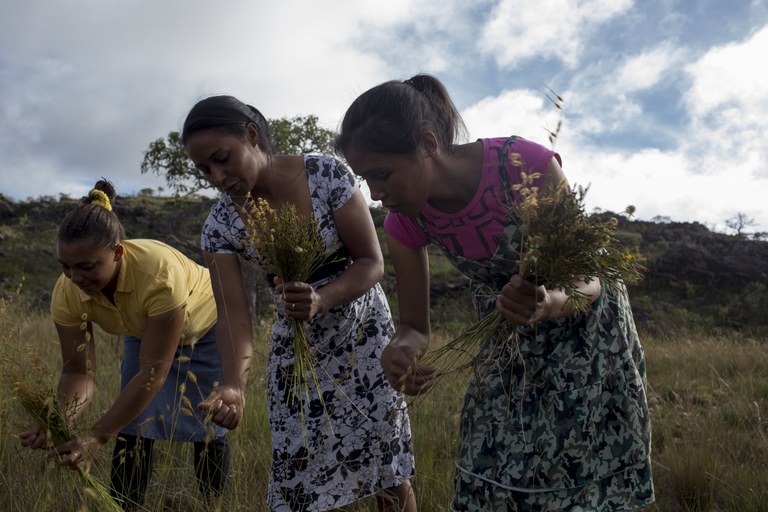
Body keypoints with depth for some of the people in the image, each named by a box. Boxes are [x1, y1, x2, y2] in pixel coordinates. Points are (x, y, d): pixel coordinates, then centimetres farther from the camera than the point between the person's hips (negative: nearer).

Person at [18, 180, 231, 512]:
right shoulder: (67, 292, -29)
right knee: (132, 427, -5)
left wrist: (98, 436, -41)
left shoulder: (159, 271, -44)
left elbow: (153, 372, -40)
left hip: (208, 327, -4)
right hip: (144, 333, 4)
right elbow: (78, 371, -22)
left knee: (207, 426, 0)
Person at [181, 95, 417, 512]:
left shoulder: (326, 175, -20)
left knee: (389, 474, 4)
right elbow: (234, 316, -17)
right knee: (297, 472, 3)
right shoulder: (220, 224, -13)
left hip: (362, 330, -1)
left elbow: (372, 262, -16)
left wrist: (321, 300, -35)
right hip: (294, 347, 2)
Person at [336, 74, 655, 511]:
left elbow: (589, 280, -25)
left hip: (583, 325, -3)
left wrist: (548, 303, -48)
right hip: (506, 343, 4)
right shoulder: (405, 220, -20)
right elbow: (415, 326, -11)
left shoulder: (528, 165, -35)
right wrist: (401, 351, -36)